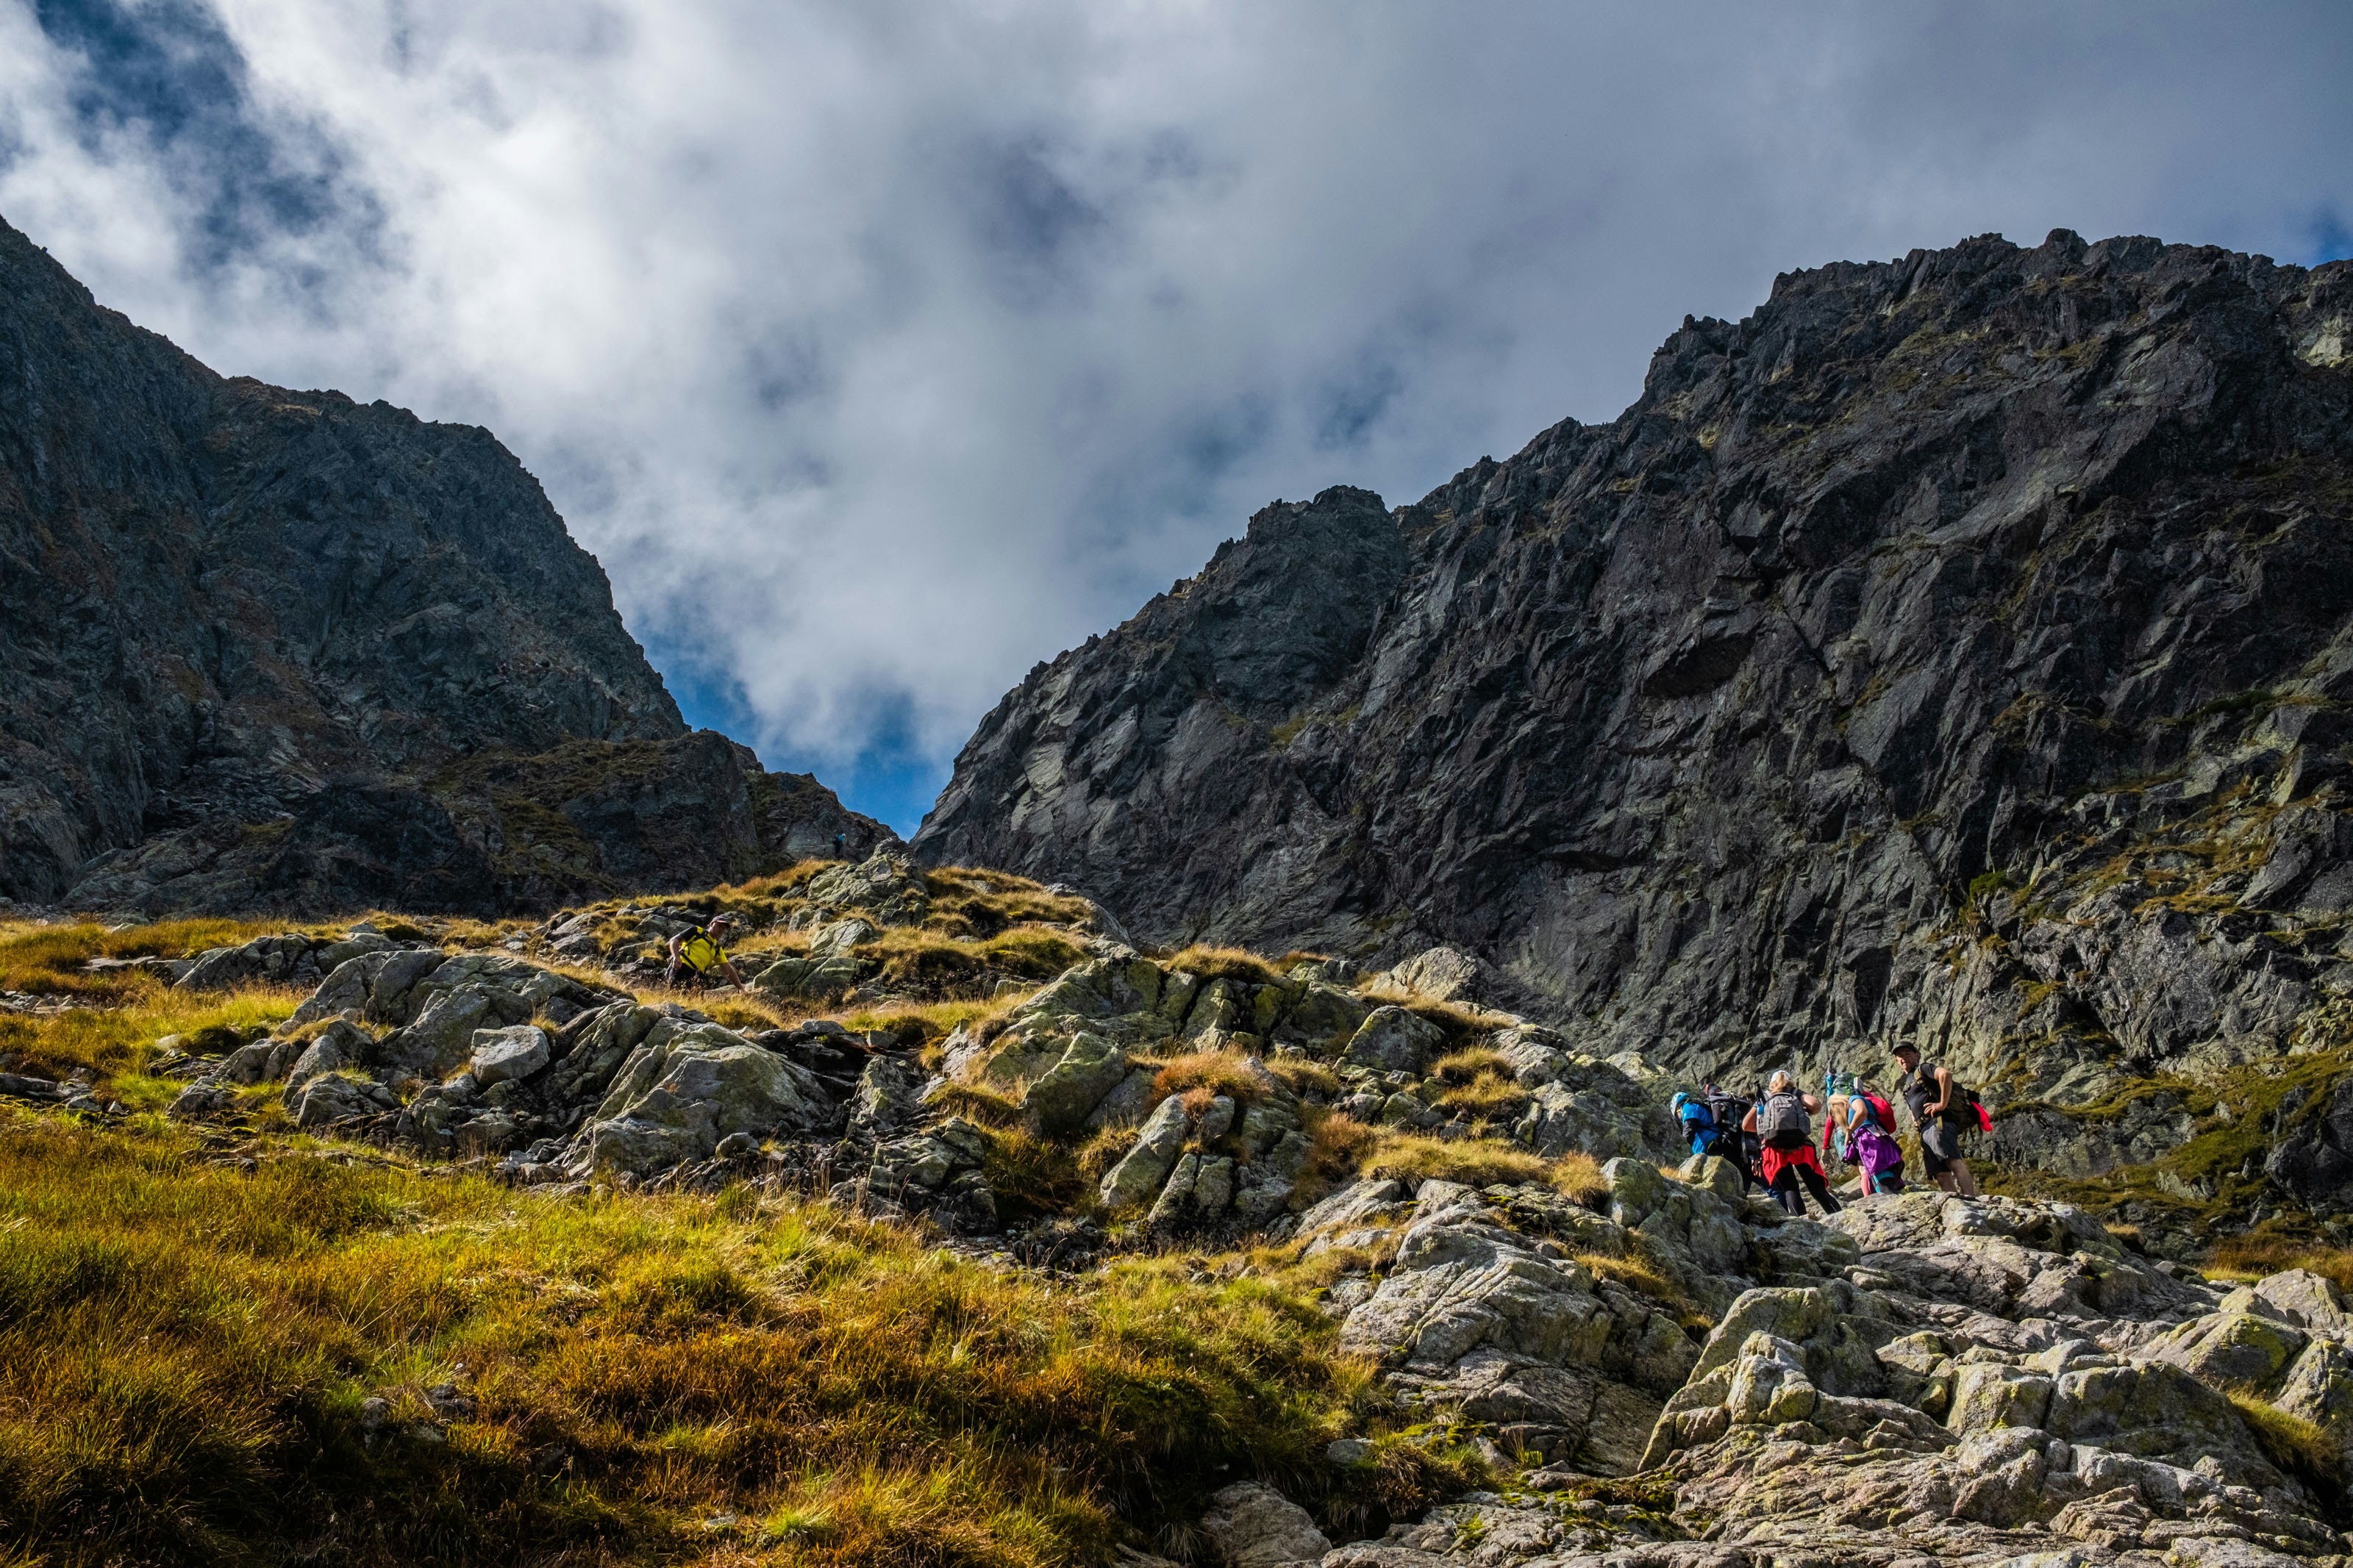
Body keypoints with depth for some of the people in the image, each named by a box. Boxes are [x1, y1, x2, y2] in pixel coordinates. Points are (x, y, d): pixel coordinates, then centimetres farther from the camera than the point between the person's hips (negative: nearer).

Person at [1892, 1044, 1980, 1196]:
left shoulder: (1923, 1069, 7)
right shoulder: (1907, 1083, 33)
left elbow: (1945, 1074, -14)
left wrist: (1943, 1104, -17)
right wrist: (1914, 1119, 21)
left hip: (1938, 1121, -10)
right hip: (1925, 1131, 10)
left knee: (1953, 1162, -26)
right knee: (1941, 1175, -5)